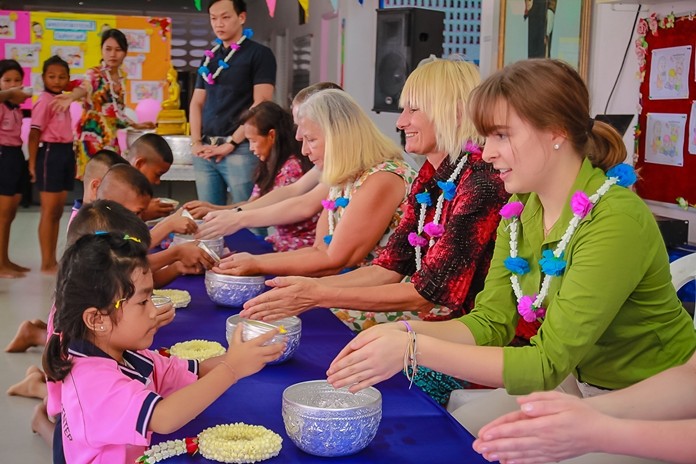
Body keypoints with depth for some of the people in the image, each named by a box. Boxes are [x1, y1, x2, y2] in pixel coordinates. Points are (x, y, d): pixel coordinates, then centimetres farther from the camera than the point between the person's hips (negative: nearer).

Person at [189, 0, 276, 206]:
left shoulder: (260, 54, -1)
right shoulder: (210, 58, 18)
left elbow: (261, 104, -9)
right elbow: (197, 102, 18)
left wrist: (231, 143, -13)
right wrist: (196, 142, 2)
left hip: (240, 149, -6)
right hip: (206, 151, 6)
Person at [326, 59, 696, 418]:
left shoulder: (615, 221, -27)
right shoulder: (520, 211, -2)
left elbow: (548, 364, -29)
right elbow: (490, 322, -5)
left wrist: (414, 350, -33)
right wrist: (404, 333, -22)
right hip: (578, 385, 6)